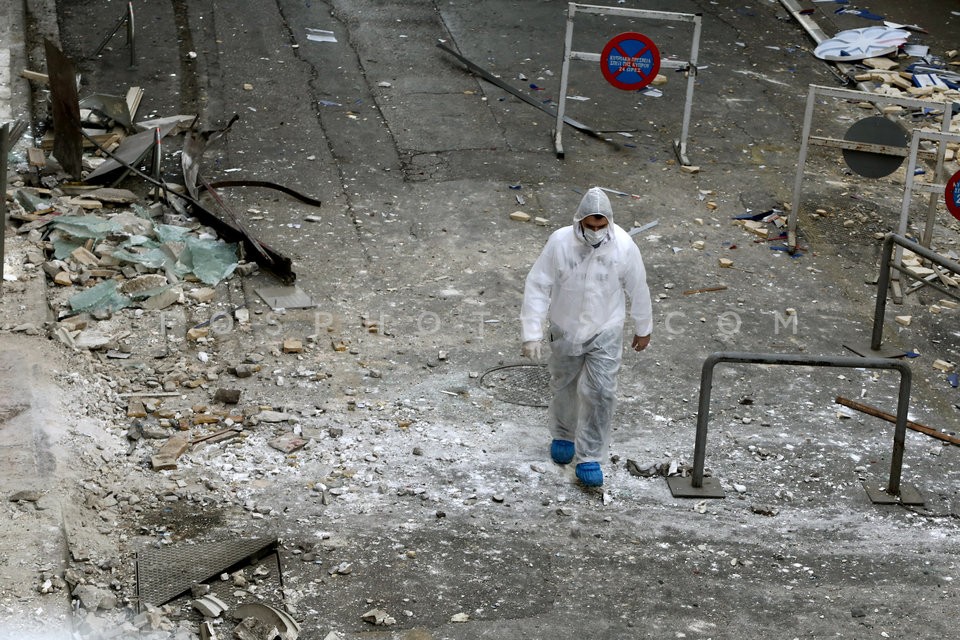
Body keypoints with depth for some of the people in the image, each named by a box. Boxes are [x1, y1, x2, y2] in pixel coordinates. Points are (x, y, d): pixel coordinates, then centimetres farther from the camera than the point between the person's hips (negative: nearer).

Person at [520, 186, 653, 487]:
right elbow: (537, 287, -16)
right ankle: (563, 435, 45)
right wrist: (532, 333, -18)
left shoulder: (624, 245, -19)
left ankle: (589, 457, 7)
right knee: (564, 386, 18)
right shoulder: (560, 242, -22)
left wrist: (643, 328, 7)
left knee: (601, 392, -6)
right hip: (565, 329, 1)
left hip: (605, 331, -1)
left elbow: (637, 289, -4)